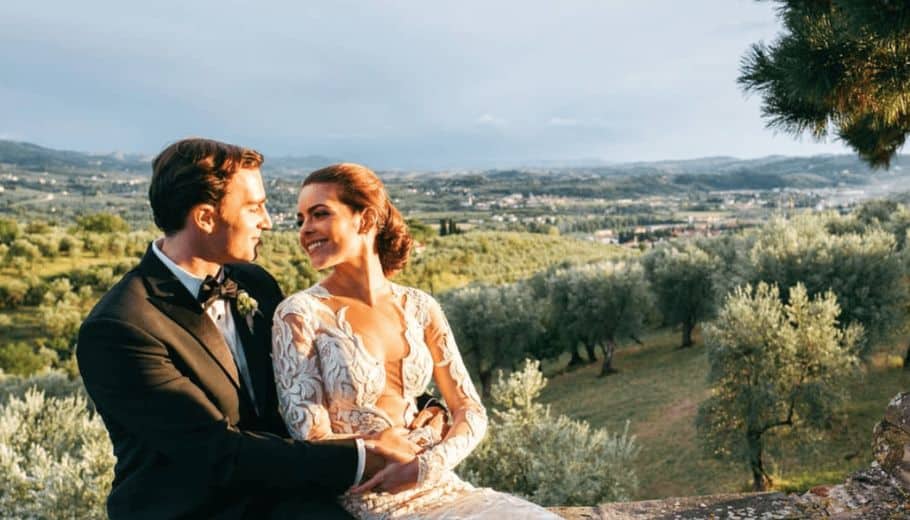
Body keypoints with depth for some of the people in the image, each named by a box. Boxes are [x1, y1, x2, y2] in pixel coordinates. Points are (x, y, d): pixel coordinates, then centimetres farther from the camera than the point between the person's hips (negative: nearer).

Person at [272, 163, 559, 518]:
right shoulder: (300, 313, -9)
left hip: (438, 487, 5)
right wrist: (420, 451, -9)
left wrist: (426, 466, -16)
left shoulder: (419, 308, 3)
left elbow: (471, 413, 4)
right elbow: (312, 441, -13)